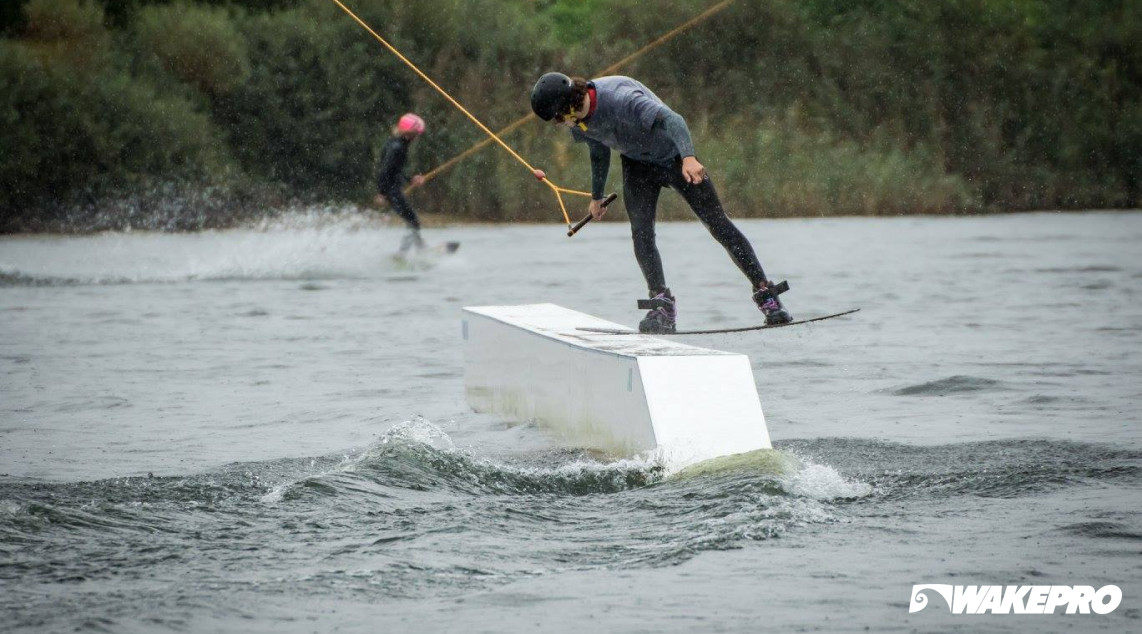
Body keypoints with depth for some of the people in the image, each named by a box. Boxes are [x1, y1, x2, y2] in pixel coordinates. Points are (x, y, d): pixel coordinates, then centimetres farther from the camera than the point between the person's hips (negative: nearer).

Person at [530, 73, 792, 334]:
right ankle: (662, 306, -16)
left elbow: (670, 119, -47)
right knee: (641, 233, -15)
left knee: (719, 225, -4)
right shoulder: (579, 121, -11)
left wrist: (688, 158, -62)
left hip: (675, 157, -6)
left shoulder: (620, 99, -36)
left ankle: (765, 293, 4)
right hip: (638, 165, 6)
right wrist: (596, 196, 23)